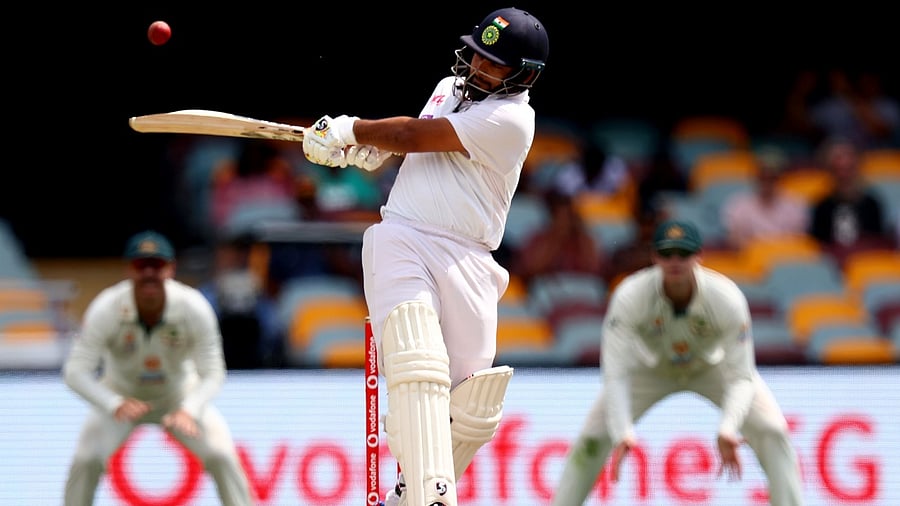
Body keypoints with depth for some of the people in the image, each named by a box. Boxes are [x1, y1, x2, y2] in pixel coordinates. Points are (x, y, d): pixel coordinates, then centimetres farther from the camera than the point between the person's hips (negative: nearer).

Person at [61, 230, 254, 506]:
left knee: (222, 456, -17)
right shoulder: (105, 309, -29)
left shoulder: (193, 306, -27)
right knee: (86, 459, -20)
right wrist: (115, 405, -47)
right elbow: (76, 372, -30)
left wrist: (189, 411, -42)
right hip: (120, 395, 0)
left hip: (181, 396, 0)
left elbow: (213, 374, -23)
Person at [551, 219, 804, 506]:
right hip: (651, 368, 0)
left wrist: (727, 431, -51)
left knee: (771, 432, -18)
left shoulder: (727, 298, -35)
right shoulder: (629, 297, -35)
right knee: (592, 438, -13)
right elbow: (615, 374, -36)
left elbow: (740, 378, -33)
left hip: (714, 366, 0)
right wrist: (623, 433, -51)